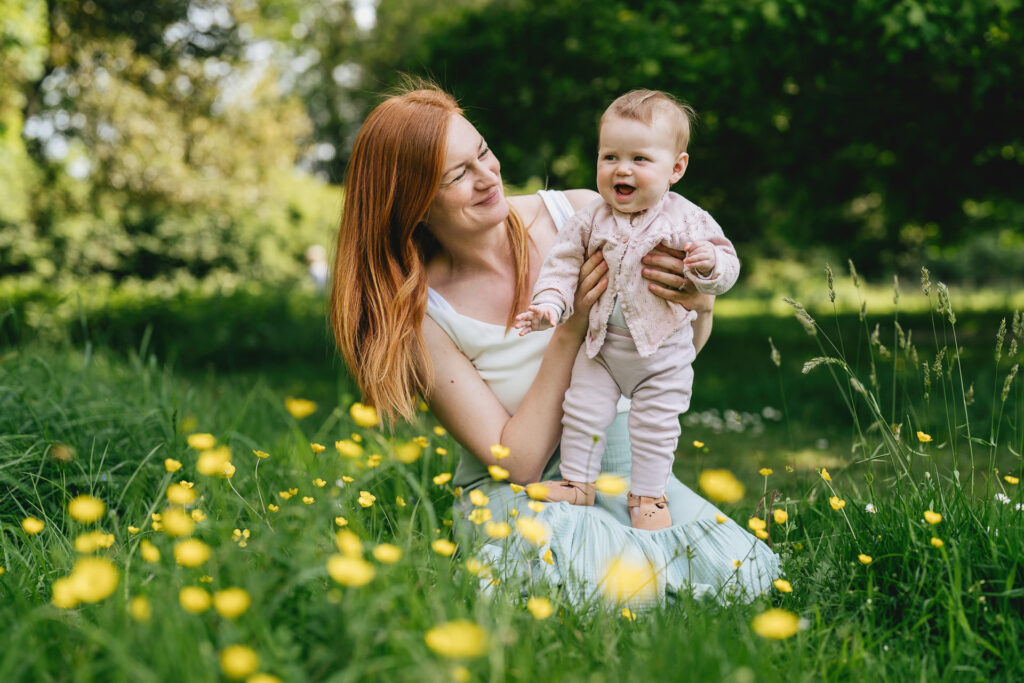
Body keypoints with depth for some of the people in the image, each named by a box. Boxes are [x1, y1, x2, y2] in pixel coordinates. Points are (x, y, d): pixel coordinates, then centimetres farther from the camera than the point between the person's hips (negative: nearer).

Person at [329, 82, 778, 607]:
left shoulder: (579, 213, -6)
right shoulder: (422, 314, -14)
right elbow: (517, 463, -15)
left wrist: (699, 306, -19)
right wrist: (570, 330, -23)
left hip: (620, 463, 3)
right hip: (513, 495, -3)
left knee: (748, 574, -22)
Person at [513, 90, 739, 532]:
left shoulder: (687, 221, -11)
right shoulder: (592, 219, -5)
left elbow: (726, 266, -7)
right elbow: (564, 261, 0)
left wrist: (710, 263, -30)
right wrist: (548, 304, -15)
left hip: (664, 350, -2)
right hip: (601, 345, 2)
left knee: (655, 425, 6)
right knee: (582, 411, 5)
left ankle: (648, 495, 25)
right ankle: (578, 482, 24)